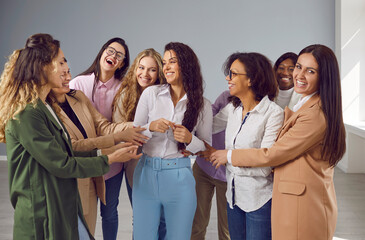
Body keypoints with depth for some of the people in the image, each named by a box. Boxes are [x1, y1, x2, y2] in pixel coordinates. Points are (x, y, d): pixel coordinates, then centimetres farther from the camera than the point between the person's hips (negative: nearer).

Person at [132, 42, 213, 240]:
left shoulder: (202, 105, 0)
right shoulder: (150, 93, 1)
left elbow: (207, 147, 5)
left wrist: (189, 139, -15)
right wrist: (151, 127, -16)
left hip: (179, 178, -1)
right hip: (147, 173, 1)